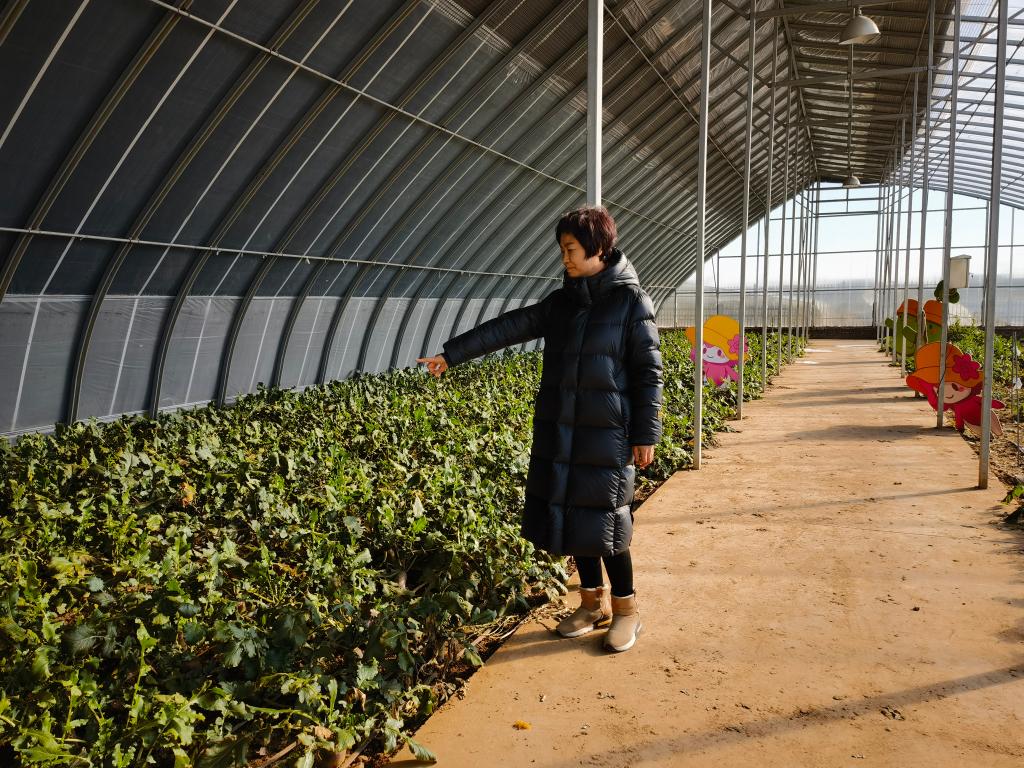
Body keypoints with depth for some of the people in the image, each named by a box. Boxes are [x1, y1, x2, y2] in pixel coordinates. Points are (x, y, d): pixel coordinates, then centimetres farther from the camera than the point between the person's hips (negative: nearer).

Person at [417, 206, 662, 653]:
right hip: (560, 432, 6)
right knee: (571, 514, 9)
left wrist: (646, 434, -8)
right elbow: (508, 328, 8)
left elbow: (648, 372, -6)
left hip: (607, 435, -6)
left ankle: (626, 610, 16)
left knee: (602, 520, -2)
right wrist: (451, 353, 5)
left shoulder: (631, 301, -6)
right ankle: (592, 603, 25)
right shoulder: (562, 302, 9)